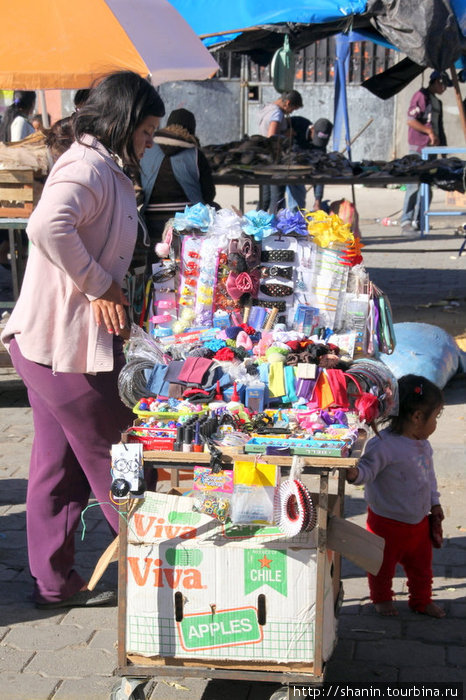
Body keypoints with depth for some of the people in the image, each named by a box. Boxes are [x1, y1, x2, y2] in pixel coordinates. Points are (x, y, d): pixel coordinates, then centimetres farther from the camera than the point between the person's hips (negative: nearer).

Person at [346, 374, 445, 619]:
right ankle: (381, 598, 37)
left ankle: (422, 600, 40)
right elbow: (368, 468, -26)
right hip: (388, 522, -7)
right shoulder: (383, 445, -25)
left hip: (419, 520, 7)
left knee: (421, 564, 20)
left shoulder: (423, 445, 3)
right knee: (384, 564, 13)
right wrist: (355, 474, -47)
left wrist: (434, 502, 20)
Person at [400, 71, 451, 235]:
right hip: (418, 147, -9)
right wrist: (429, 131, -21)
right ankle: (406, 222, -11)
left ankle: (418, 221, 11)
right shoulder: (421, 96, -5)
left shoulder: (437, 102, 22)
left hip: (431, 148, 9)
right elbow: (411, 121, -14)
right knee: (414, 183, -11)